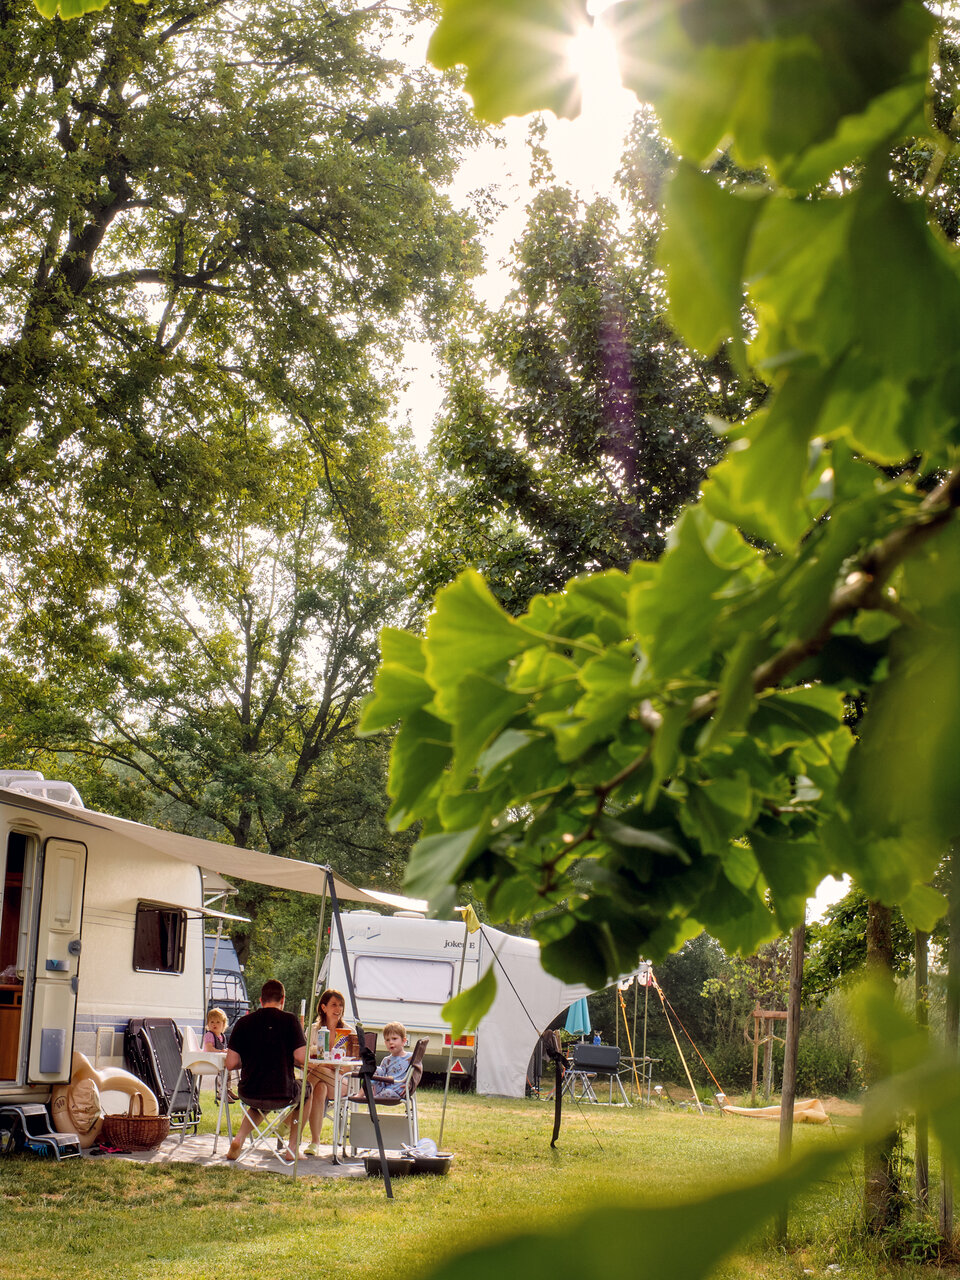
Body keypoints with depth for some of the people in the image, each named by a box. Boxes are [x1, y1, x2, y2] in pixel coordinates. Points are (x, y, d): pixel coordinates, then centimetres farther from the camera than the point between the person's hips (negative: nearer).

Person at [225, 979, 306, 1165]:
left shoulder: (244, 1022, 1)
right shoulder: (289, 1021, -6)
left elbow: (231, 1064, -1)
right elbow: (302, 1058, -11)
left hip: (249, 1094, 3)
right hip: (282, 1096, -3)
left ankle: (240, 1138, 14)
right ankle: (292, 1148, 27)